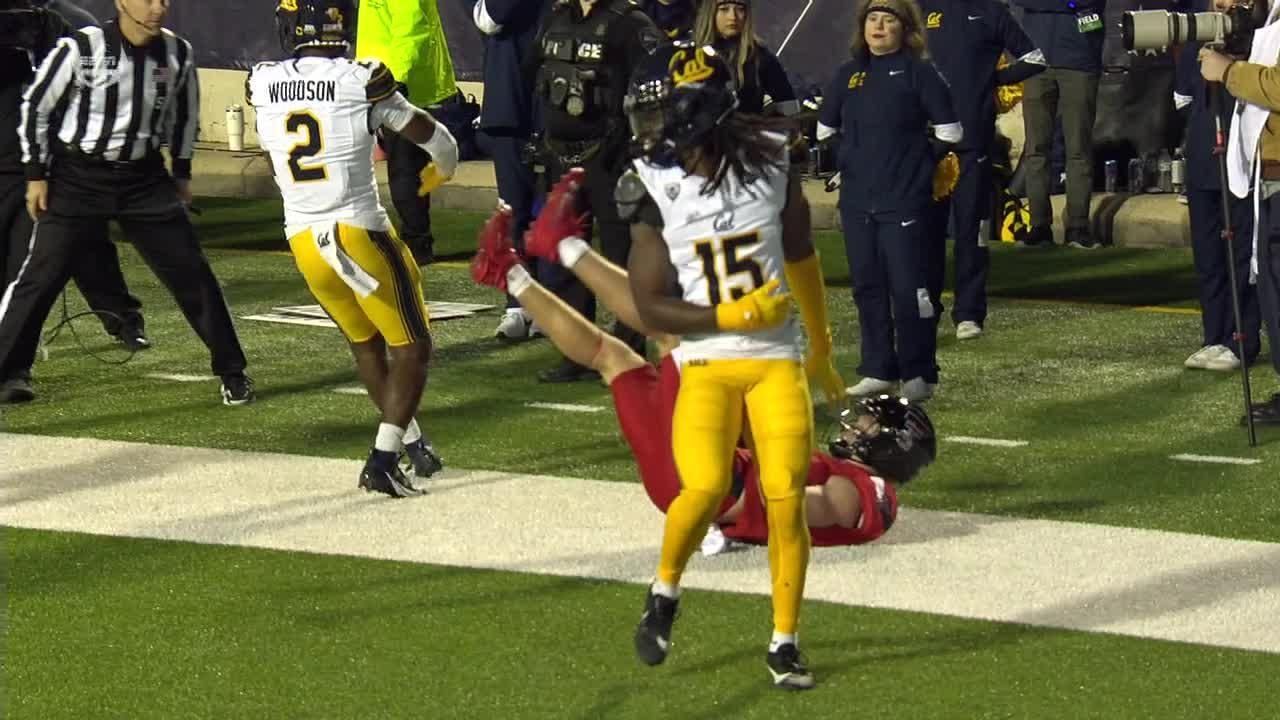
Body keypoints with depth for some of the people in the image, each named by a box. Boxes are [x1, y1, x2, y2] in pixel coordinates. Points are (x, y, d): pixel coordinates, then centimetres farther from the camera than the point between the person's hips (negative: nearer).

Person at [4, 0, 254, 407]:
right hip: (78, 177, -3)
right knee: (39, 278, -5)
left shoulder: (177, 53, -4)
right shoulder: (82, 49, -17)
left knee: (191, 273, 3)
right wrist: (36, 173, -4)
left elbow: (184, 112, 15)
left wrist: (181, 172, 16)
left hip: (144, 179, 3)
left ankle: (231, 371, 15)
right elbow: (36, 106, -5)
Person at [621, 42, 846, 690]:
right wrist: (731, 317, -17)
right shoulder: (656, 192, -6)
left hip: (778, 361, 1)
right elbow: (650, 309, -5)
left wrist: (821, 348, 25)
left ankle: (784, 644, 10)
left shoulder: (772, 164, -3)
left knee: (786, 500, -6)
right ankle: (664, 594, 12)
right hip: (706, 364, -1)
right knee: (705, 490, -18)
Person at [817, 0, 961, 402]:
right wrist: (852, 164, 15)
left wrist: (917, 163, 1)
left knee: (908, 289, -7)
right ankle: (878, 372, 17)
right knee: (867, 288, 9)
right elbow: (825, 129, 23)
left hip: (905, 201, -6)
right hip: (857, 202, 6)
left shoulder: (918, 72, -4)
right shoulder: (849, 75, 11)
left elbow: (949, 133, -3)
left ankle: (919, 375, -1)